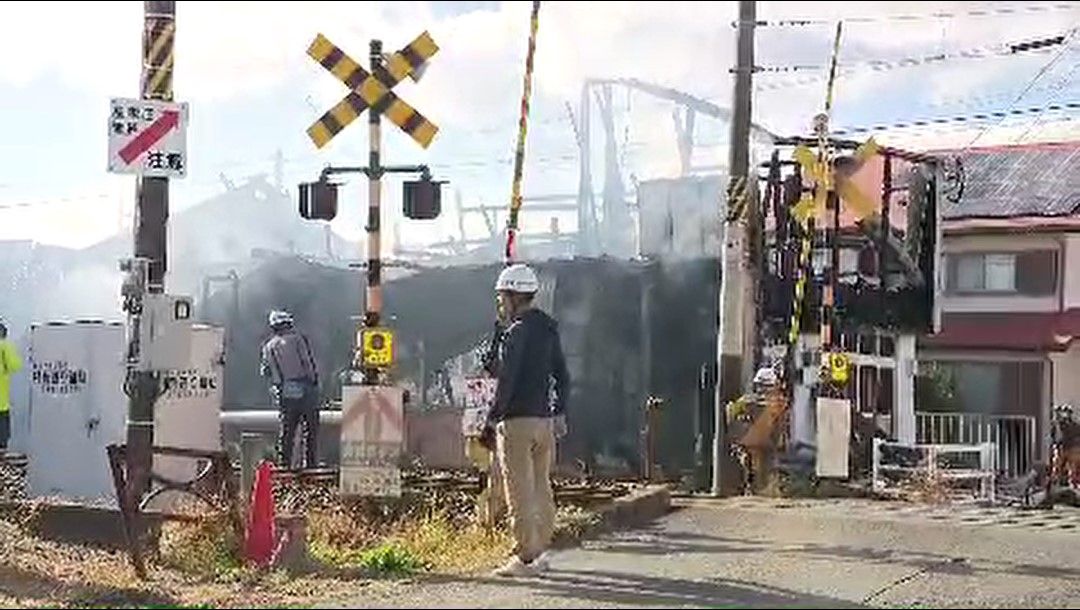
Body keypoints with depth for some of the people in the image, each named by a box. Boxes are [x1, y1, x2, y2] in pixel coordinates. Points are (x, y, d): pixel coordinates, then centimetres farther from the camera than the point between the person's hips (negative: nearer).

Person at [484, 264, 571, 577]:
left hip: (517, 421, -8)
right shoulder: (549, 328, 11)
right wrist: (559, 412, 20)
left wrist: (493, 417, -9)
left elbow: (506, 380, -17)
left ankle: (525, 557, -2)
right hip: (544, 419, 8)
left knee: (520, 492, -4)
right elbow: (562, 376, 15)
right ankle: (540, 552, 19)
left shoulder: (516, 332, -14)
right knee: (541, 487, 13)